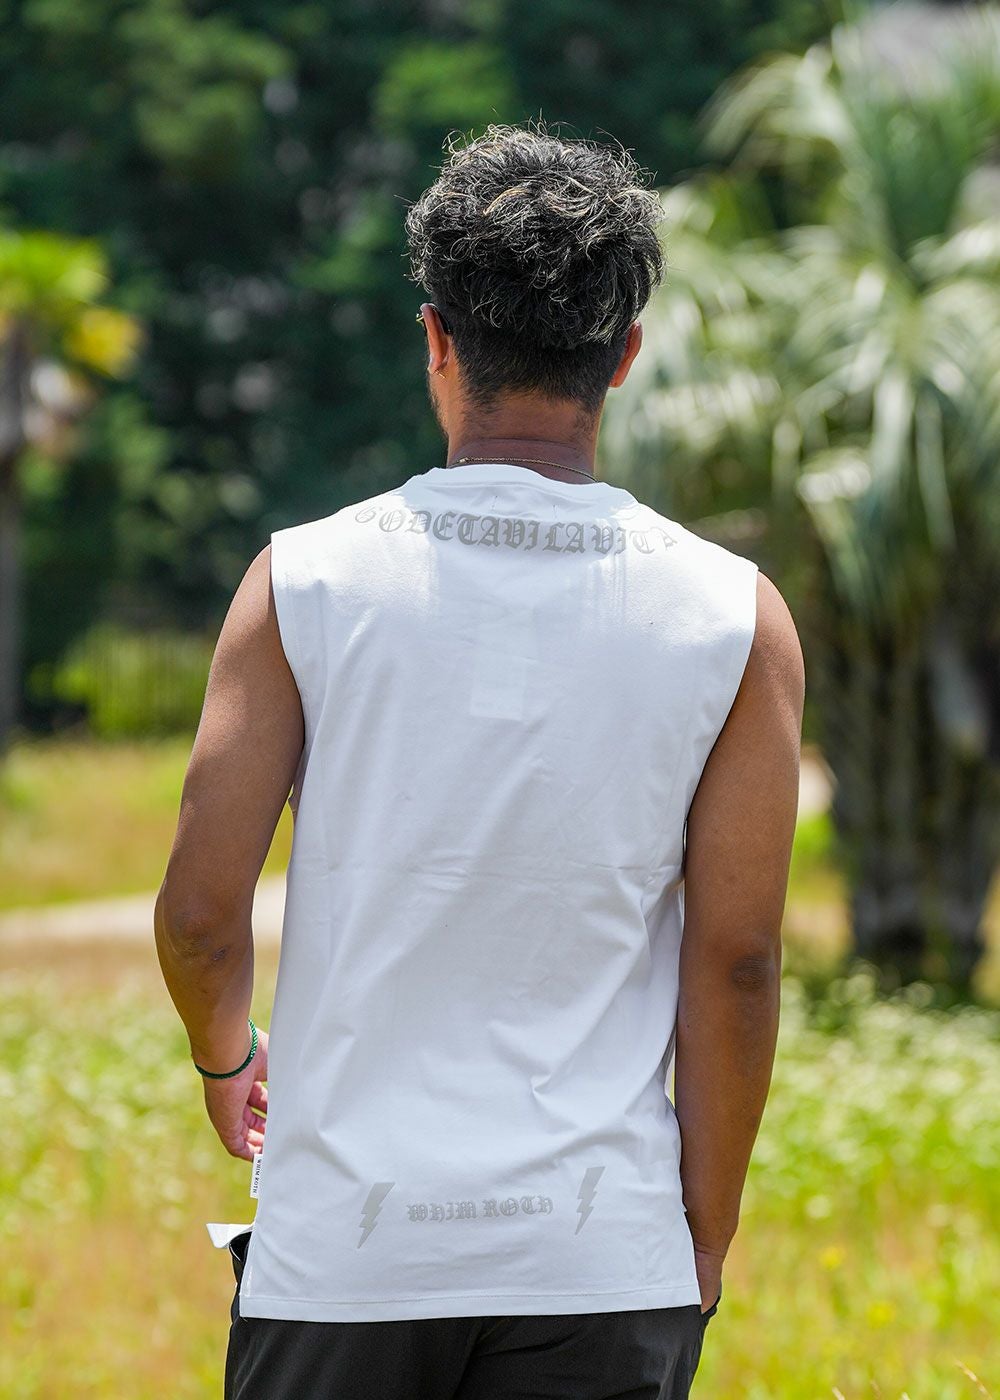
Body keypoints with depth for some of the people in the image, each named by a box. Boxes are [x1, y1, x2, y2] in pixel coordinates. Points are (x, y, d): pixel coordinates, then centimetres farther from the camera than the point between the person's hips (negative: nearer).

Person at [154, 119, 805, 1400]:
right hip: (603, 1260, 0)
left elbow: (199, 912, -4)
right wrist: (705, 1246, 7)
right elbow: (735, 957, -3)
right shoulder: (736, 619, -2)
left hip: (345, 1248, 0)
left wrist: (225, 1056, 18)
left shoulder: (306, 584, -4)